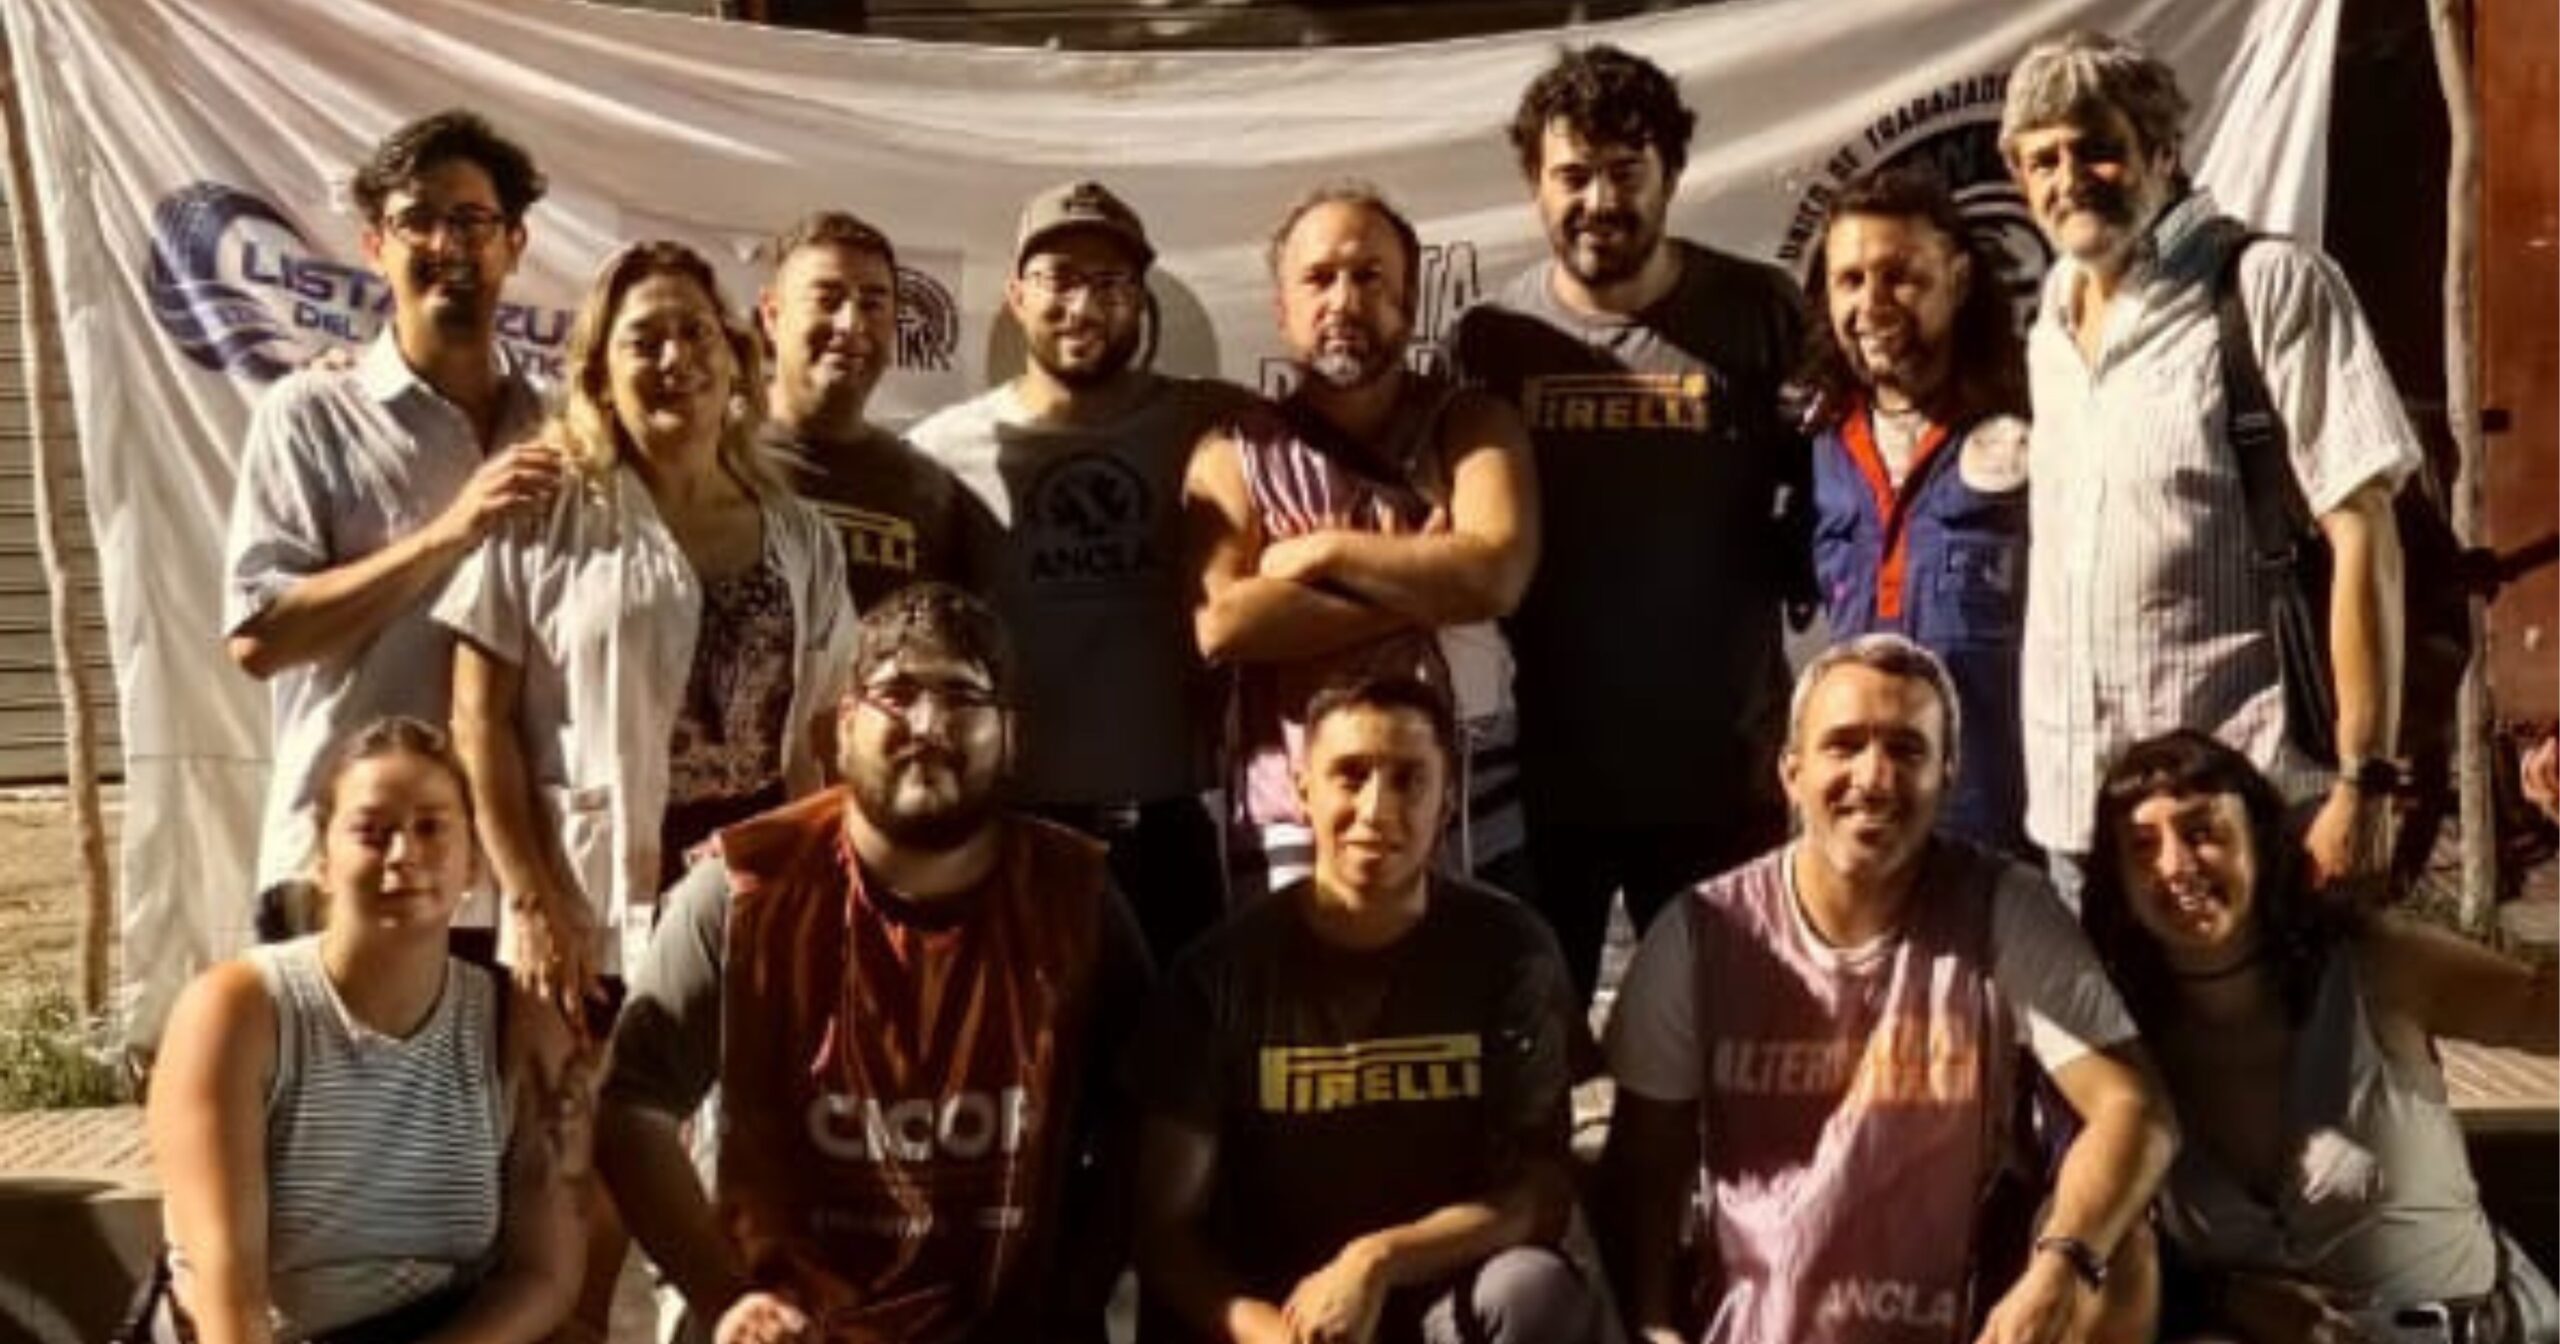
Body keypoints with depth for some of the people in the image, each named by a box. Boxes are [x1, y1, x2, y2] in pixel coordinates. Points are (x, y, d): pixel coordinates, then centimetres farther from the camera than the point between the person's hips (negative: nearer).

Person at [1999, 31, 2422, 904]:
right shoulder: (2050, 328, 13)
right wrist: (2045, 785, 14)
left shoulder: (2271, 285, -6)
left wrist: (2364, 780, -17)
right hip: (2074, 814, 6)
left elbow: (2362, 535, -11)